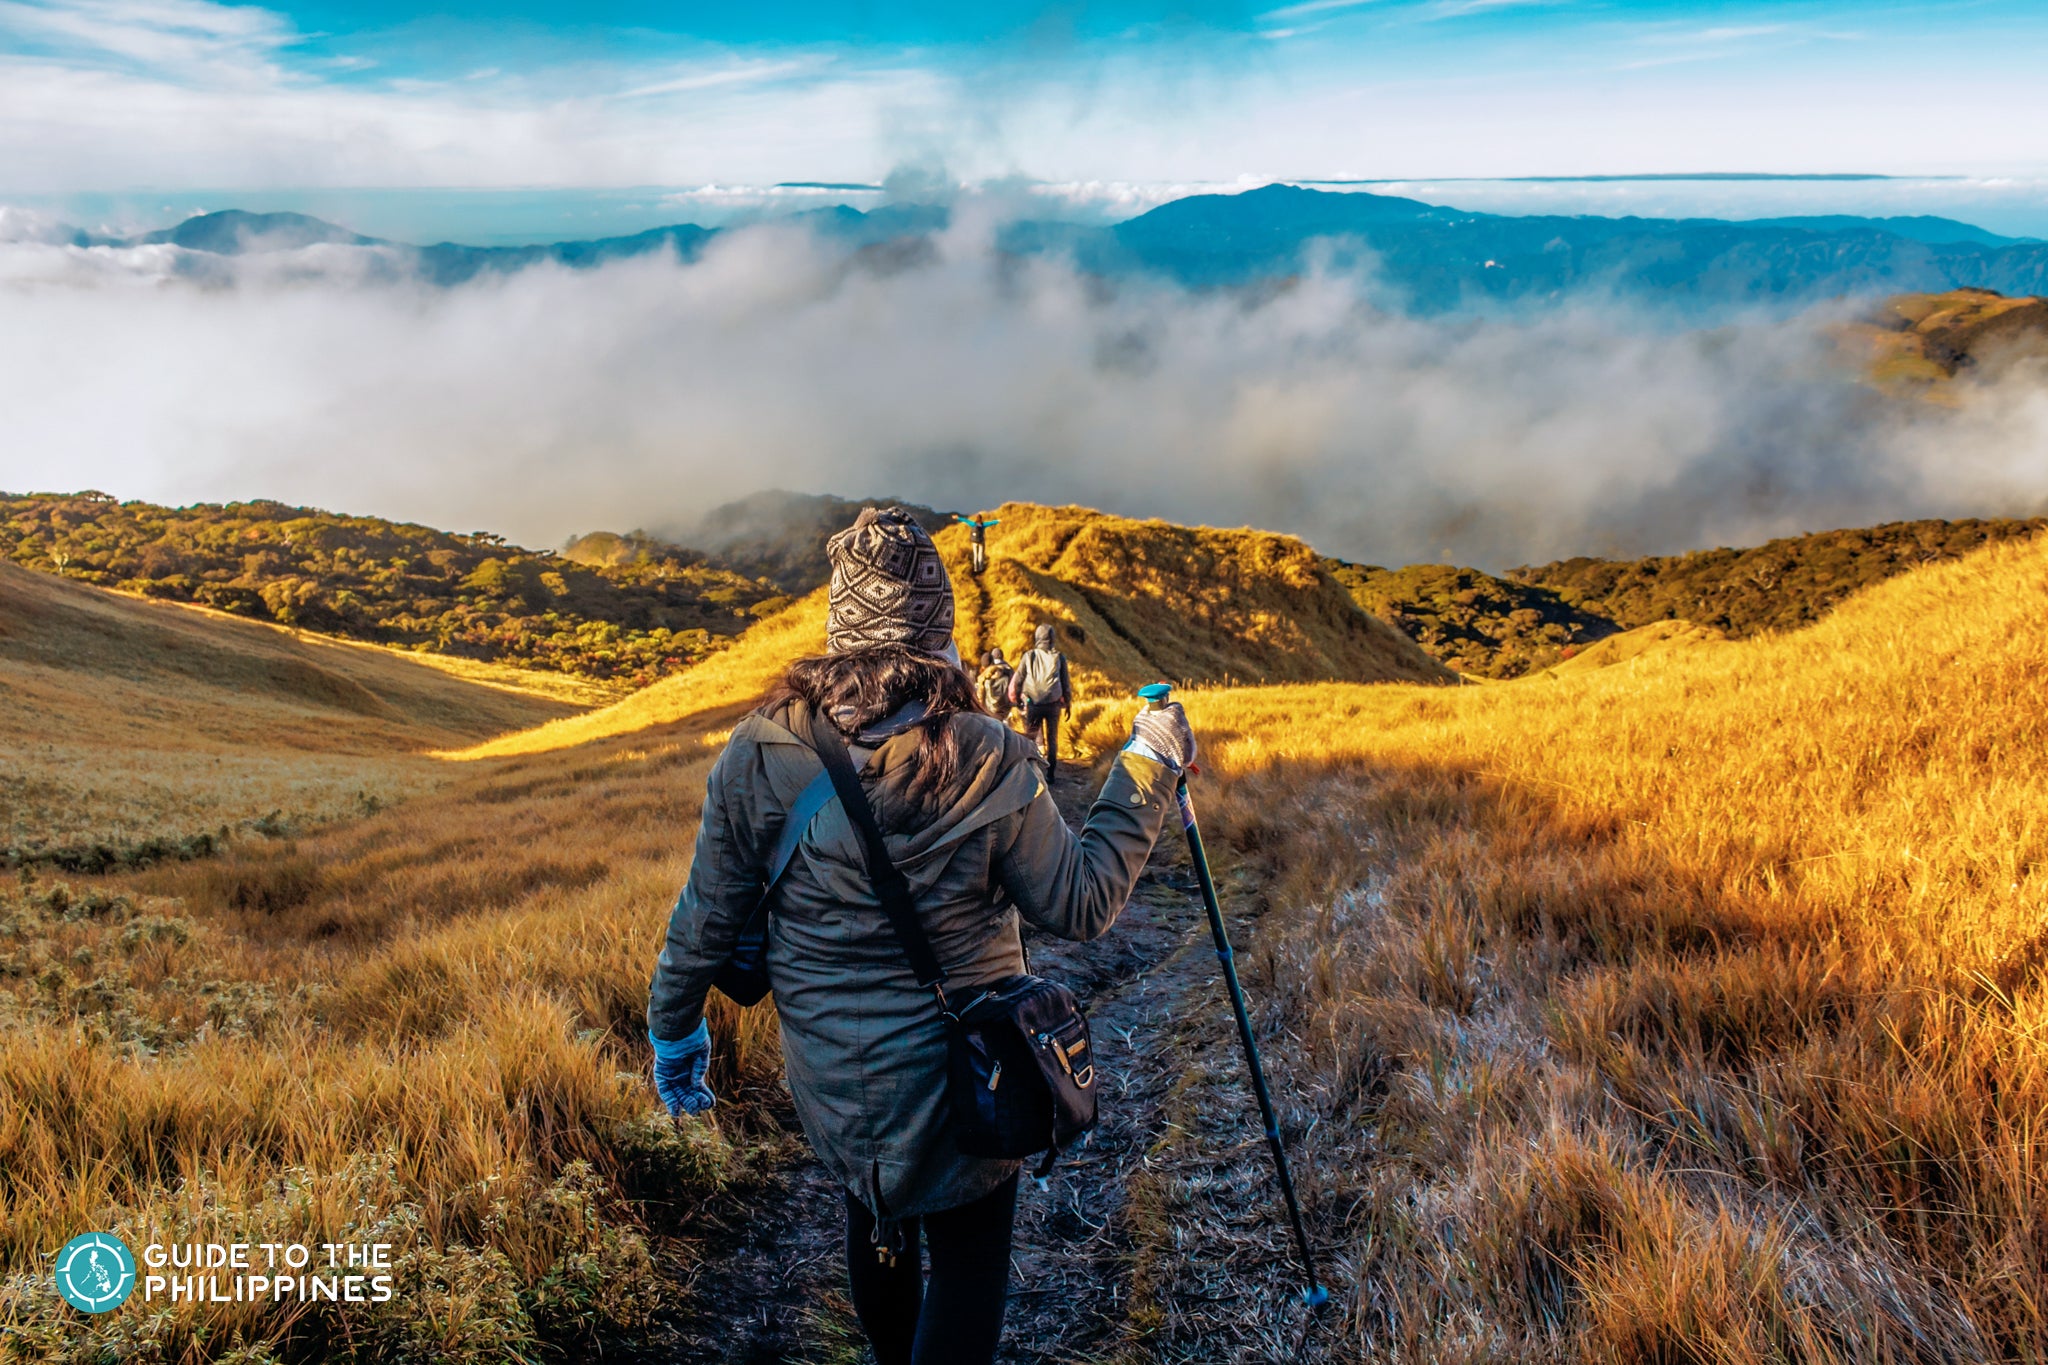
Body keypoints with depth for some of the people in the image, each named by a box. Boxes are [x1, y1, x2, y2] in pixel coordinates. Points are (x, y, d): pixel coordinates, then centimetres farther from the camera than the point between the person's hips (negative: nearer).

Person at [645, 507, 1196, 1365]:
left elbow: (707, 917, -5)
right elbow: (1080, 906, -11)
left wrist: (675, 1033, 12)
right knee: (969, 1261, 15)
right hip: (955, 1076, -3)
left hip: (828, 1080, 3)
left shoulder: (760, 753, -14)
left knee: (874, 1221, 28)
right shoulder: (988, 760, -20)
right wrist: (1146, 771, -2)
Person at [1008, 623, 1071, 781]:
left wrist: (1016, 700, 12)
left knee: (1029, 738, 8)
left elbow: (1018, 680, 2)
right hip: (1053, 703, 1)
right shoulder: (1059, 657, 2)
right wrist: (1068, 704, 17)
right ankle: (1050, 773, 9)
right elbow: (1065, 683, 8)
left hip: (1032, 703, -1)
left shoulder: (1029, 656, -1)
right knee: (1052, 739, 10)